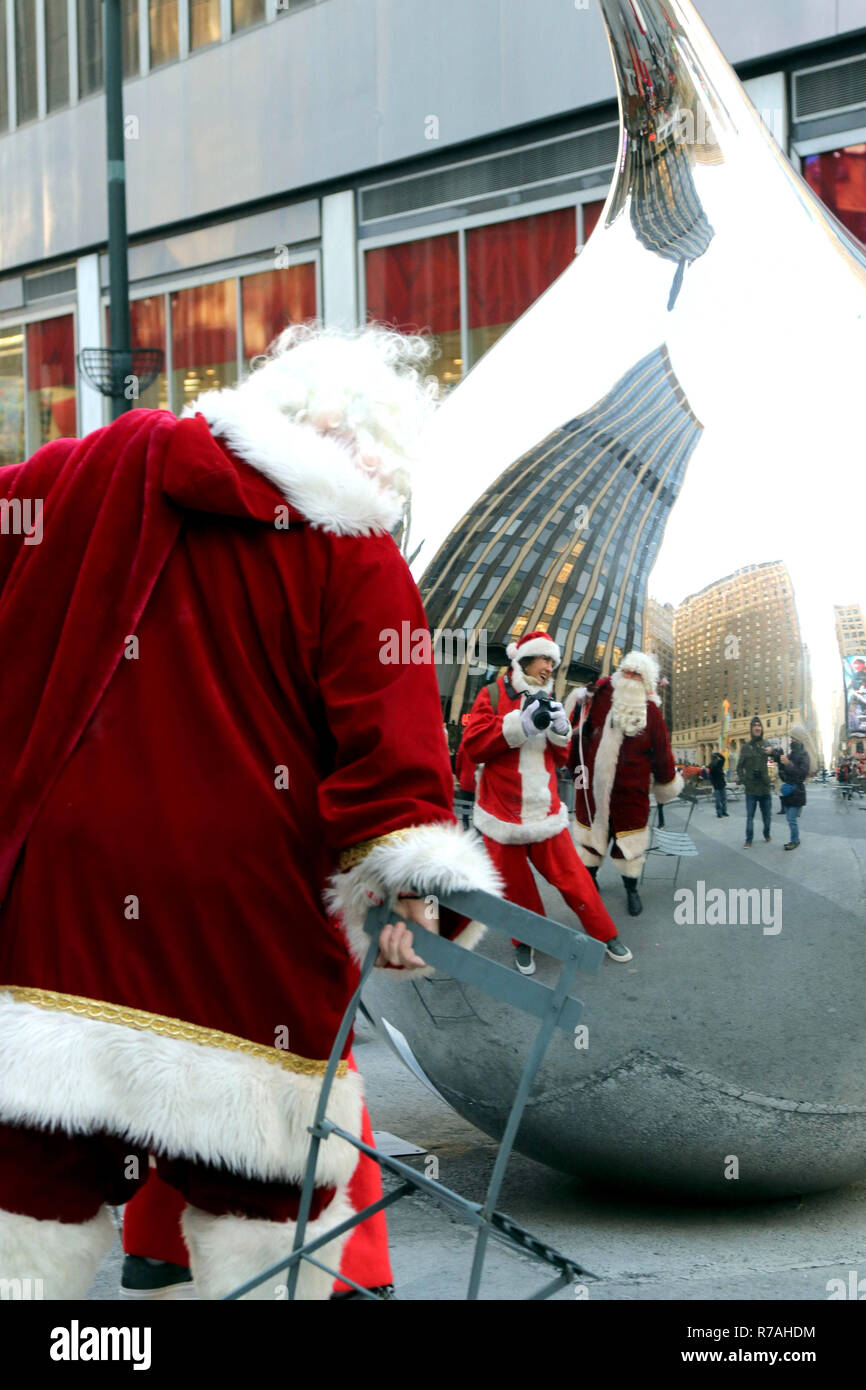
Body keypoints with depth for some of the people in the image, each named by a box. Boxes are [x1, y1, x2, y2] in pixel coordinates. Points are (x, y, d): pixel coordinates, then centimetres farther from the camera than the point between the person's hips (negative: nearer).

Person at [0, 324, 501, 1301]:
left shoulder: (103, 468, 5)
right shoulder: (354, 550, -5)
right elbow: (387, 716, -14)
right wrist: (409, 868, -19)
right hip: (249, 893, -2)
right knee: (257, 1170, 11)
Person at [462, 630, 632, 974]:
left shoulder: (547, 702, 14)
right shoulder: (493, 695, -1)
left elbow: (560, 758, 15)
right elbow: (473, 746, -12)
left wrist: (560, 730, -7)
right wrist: (520, 724, -20)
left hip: (545, 811, 3)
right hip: (503, 812, -3)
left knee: (571, 876, 2)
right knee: (515, 884, 6)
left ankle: (606, 935, 14)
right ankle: (526, 942, 26)